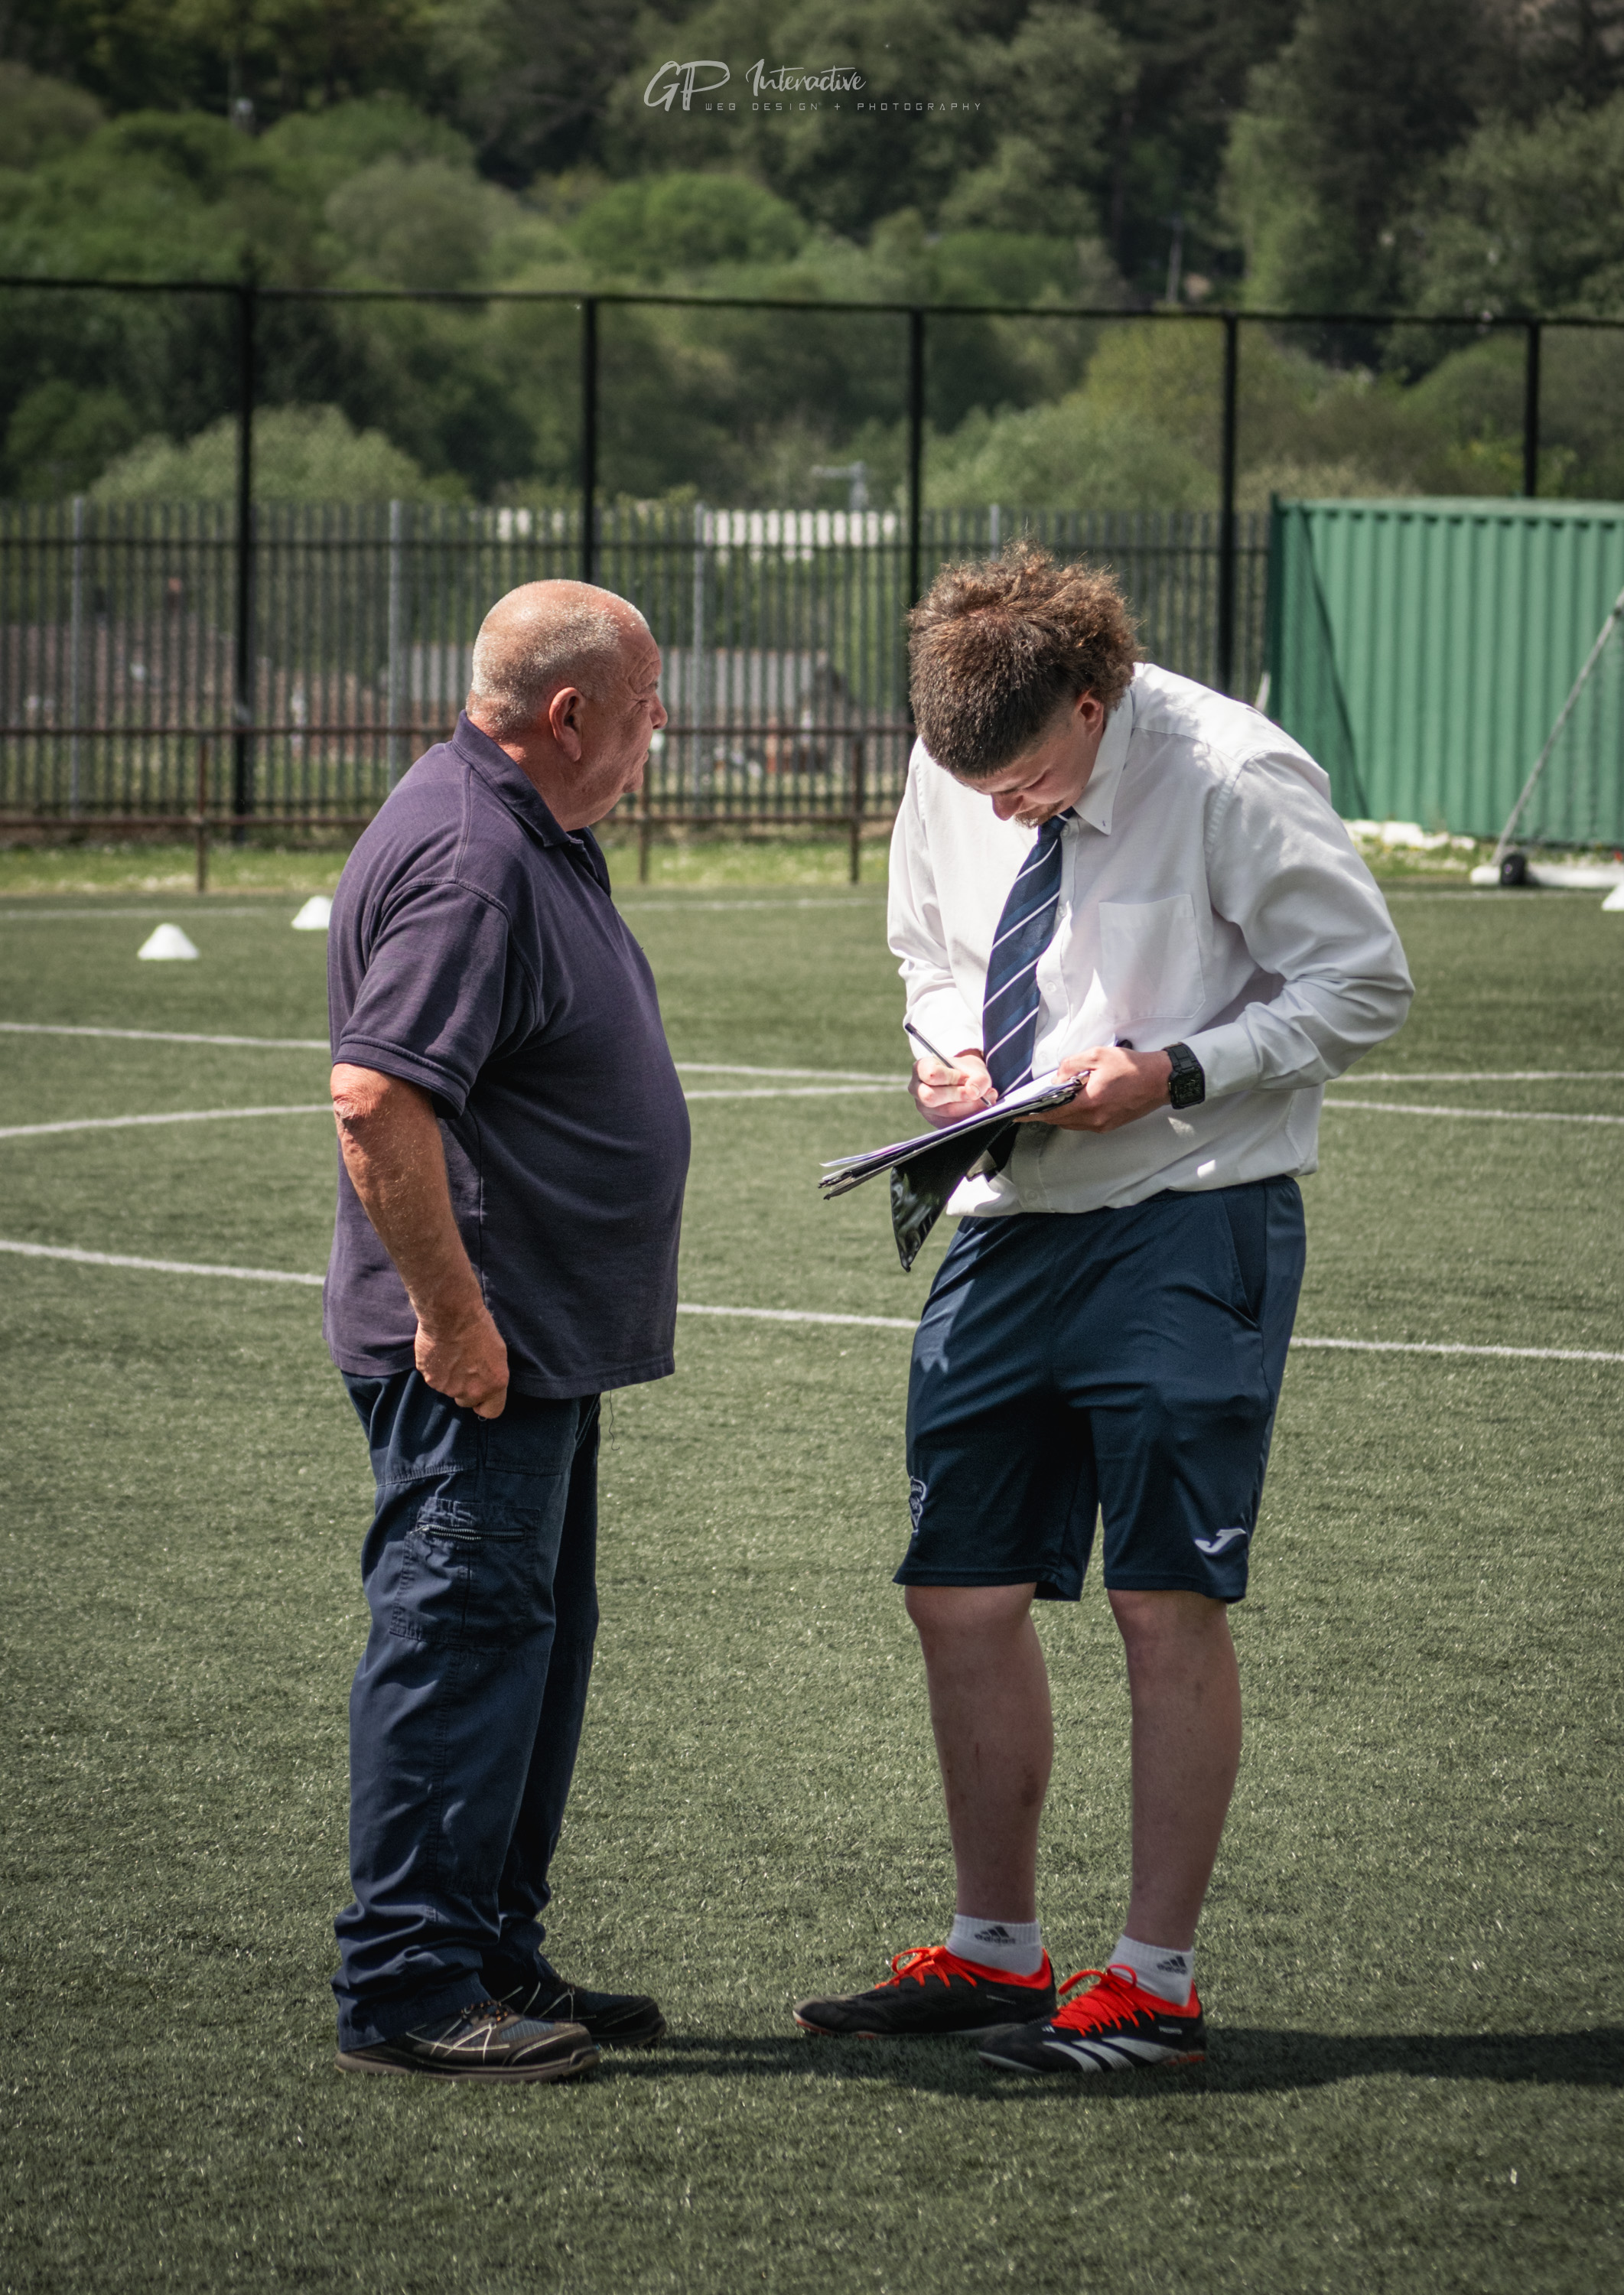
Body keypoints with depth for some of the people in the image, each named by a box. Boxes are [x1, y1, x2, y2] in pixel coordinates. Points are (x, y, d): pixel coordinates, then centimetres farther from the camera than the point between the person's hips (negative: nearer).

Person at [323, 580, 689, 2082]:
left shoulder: (532, 836, 15)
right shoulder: (466, 862, -20)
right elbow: (376, 1099, -28)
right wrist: (452, 1318, -24)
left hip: (540, 1339, 11)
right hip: (476, 1352, -11)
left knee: (533, 1642, 15)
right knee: (460, 1636, -8)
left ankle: (496, 1960, 23)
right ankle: (407, 1991, -5)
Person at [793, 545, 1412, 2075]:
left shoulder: (1235, 782, -16)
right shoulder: (951, 774, 2)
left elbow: (1362, 988, -9)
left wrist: (1172, 1073, -19)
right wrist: (950, 1052, -2)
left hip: (1189, 1226, -6)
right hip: (1012, 1217, 6)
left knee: (1167, 1603, -5)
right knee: (961, 1593, 9)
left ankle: (1156, 1987, 3)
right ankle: (993, 1952, 24)